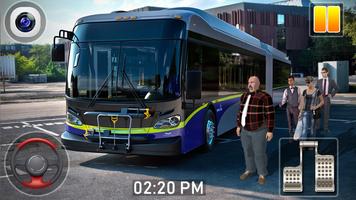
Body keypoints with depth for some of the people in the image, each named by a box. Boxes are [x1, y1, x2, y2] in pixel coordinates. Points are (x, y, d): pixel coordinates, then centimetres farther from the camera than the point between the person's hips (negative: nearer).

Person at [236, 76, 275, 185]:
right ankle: (250, 170, 30)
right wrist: (239, 126, 11)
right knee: (248, 151, 14)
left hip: (259, 130, -6)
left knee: (259, 153, 1)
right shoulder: (245, 96, 3)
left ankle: (262, 174, 18)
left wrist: (270, 131, -15)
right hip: (246, 129, 6)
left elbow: (270, 114, -14)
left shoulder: (265, 97, -16)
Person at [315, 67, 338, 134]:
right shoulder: (319, 81, 5)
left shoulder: (331, 81, 4)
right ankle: (317, 128, 6)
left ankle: (326, 129, 13)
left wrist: (332, 94, 2)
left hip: (327, 99, 0)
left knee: (326, 114, 4)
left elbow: (336, 89, 13)